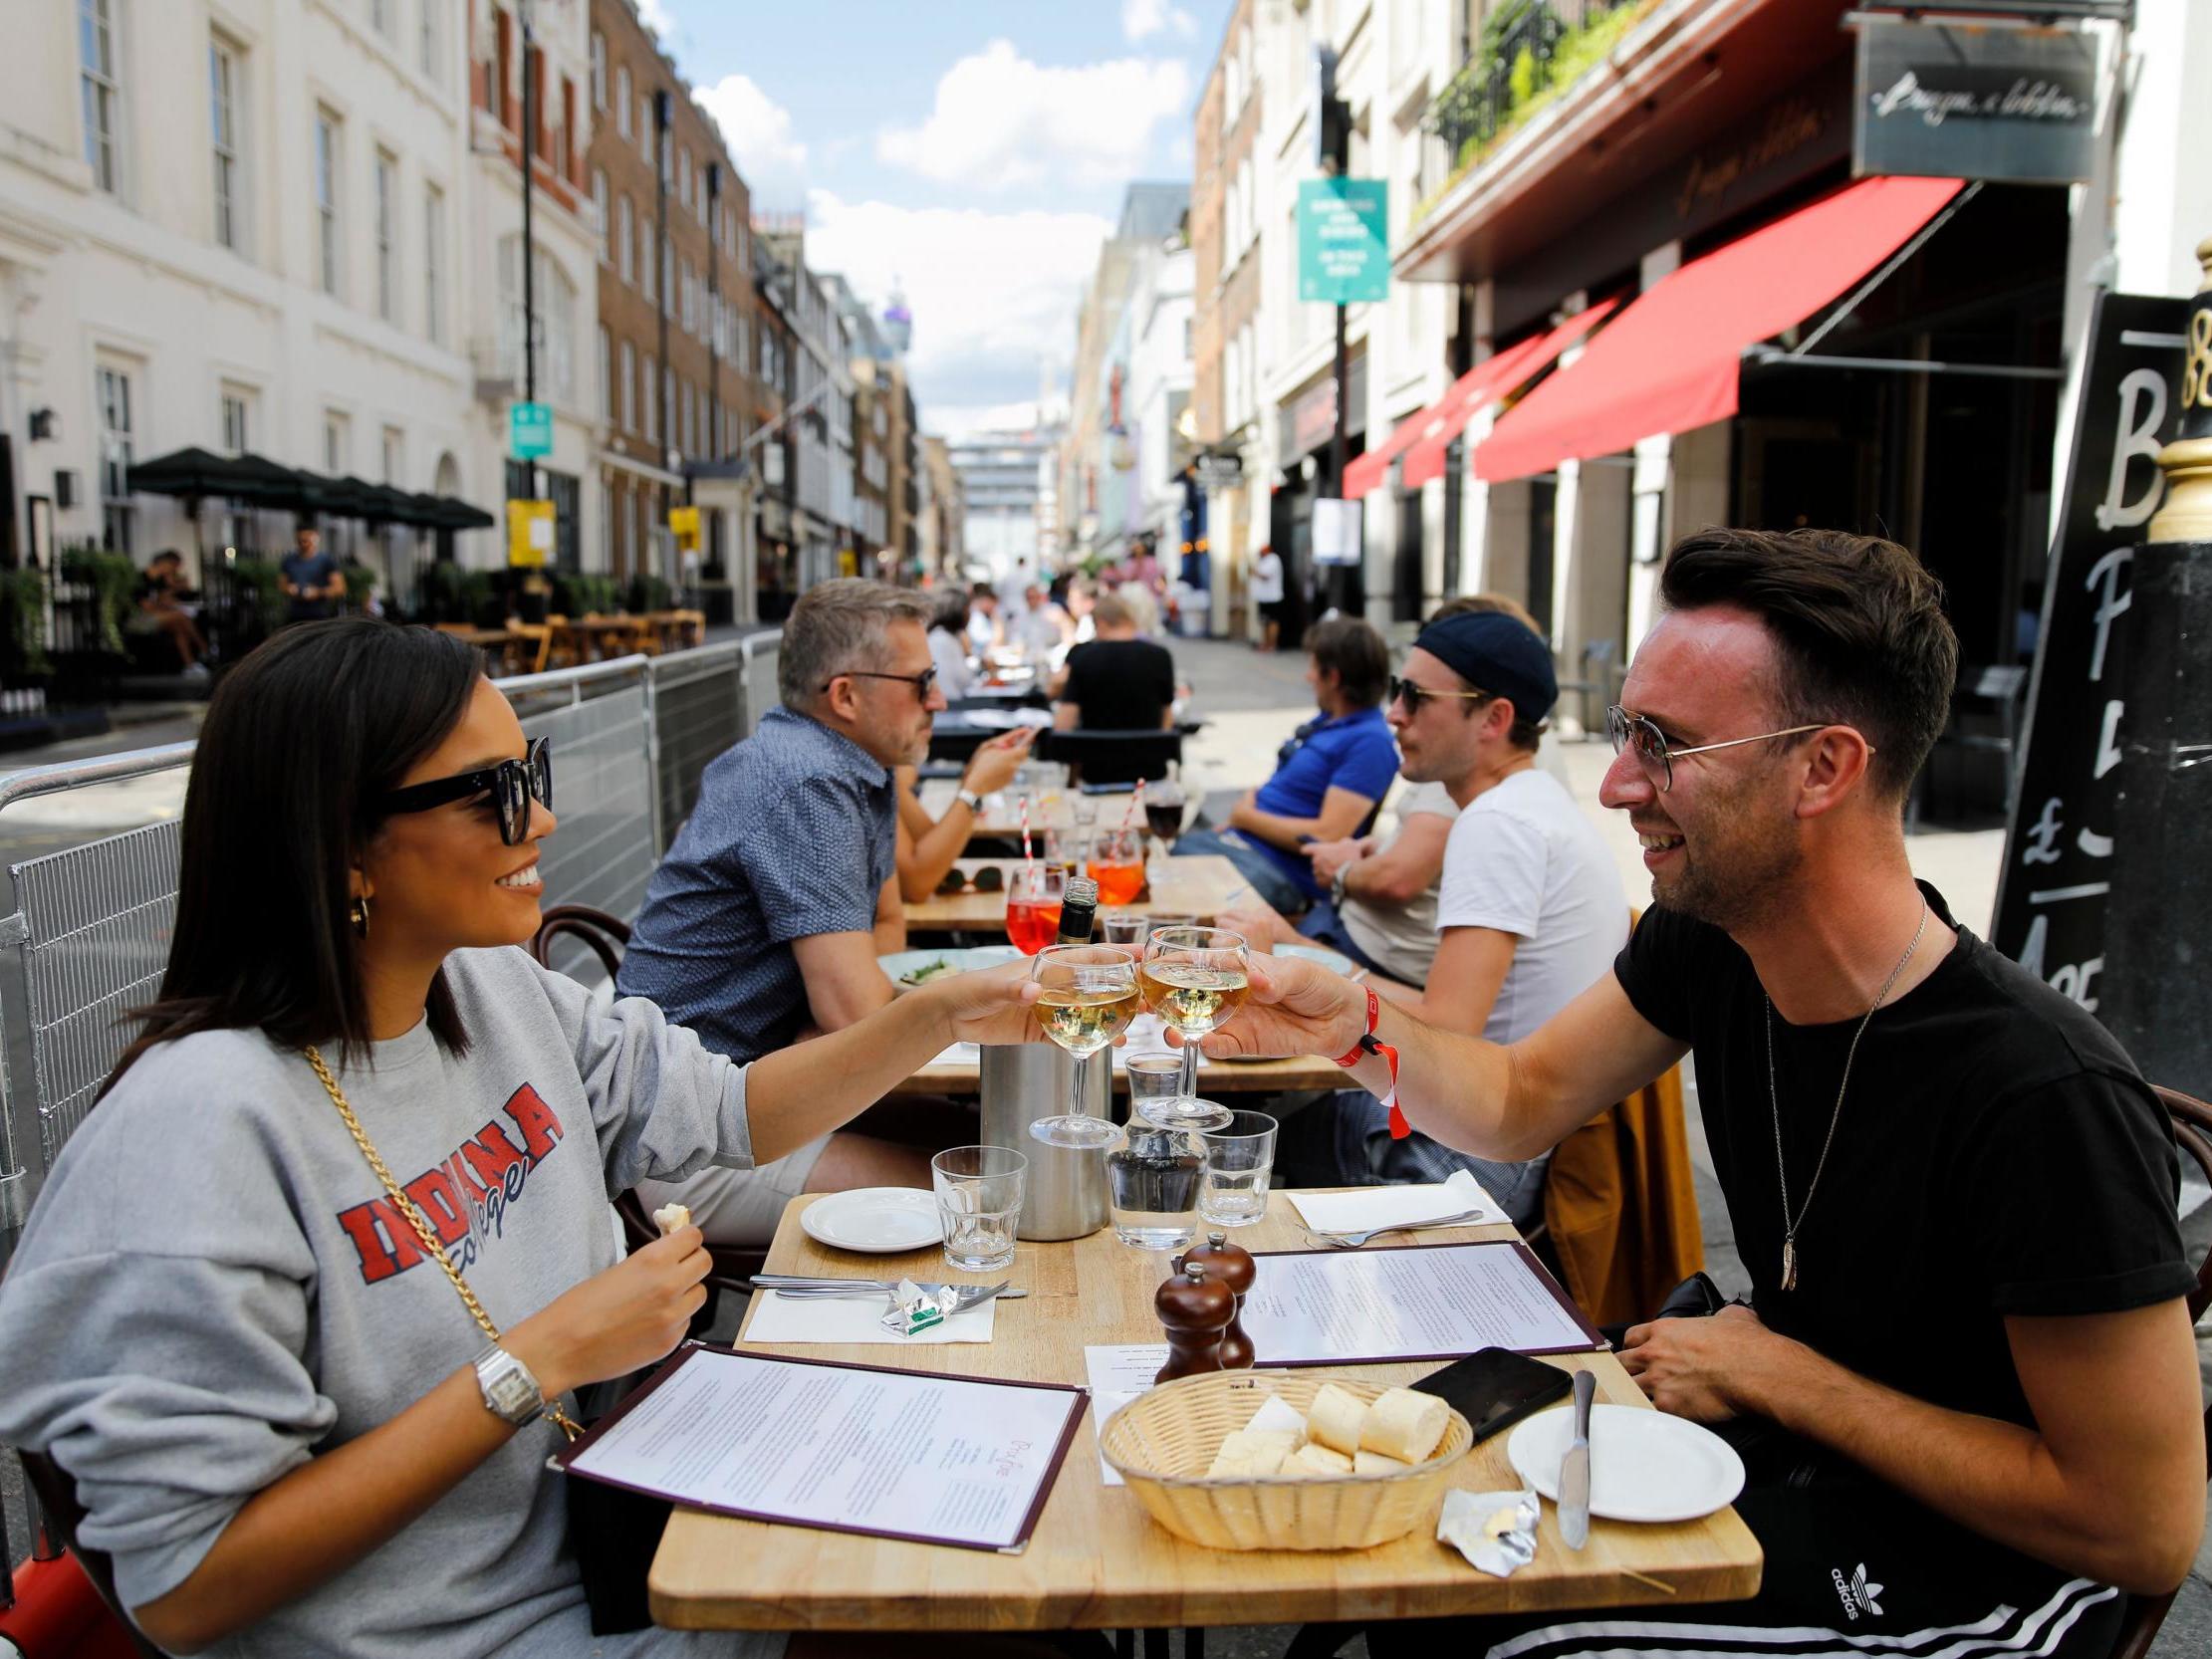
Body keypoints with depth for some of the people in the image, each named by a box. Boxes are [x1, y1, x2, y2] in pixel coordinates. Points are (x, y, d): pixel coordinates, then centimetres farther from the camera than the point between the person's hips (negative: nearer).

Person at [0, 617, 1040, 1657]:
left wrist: (940, 1014, -2)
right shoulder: (205, 1122, -25)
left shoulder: (497, 992, -1)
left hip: (596, 1552, 7)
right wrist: (542, 1361, -24)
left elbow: (729, 1113, 11)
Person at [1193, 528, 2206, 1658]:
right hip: (1786, 1437, 6)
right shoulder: (1703, 940, -10)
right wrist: (1355, 1026, -18)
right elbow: (1521, 1101, 2)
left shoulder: (2046, 1093, -31)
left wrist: (1768, 1372, -19)